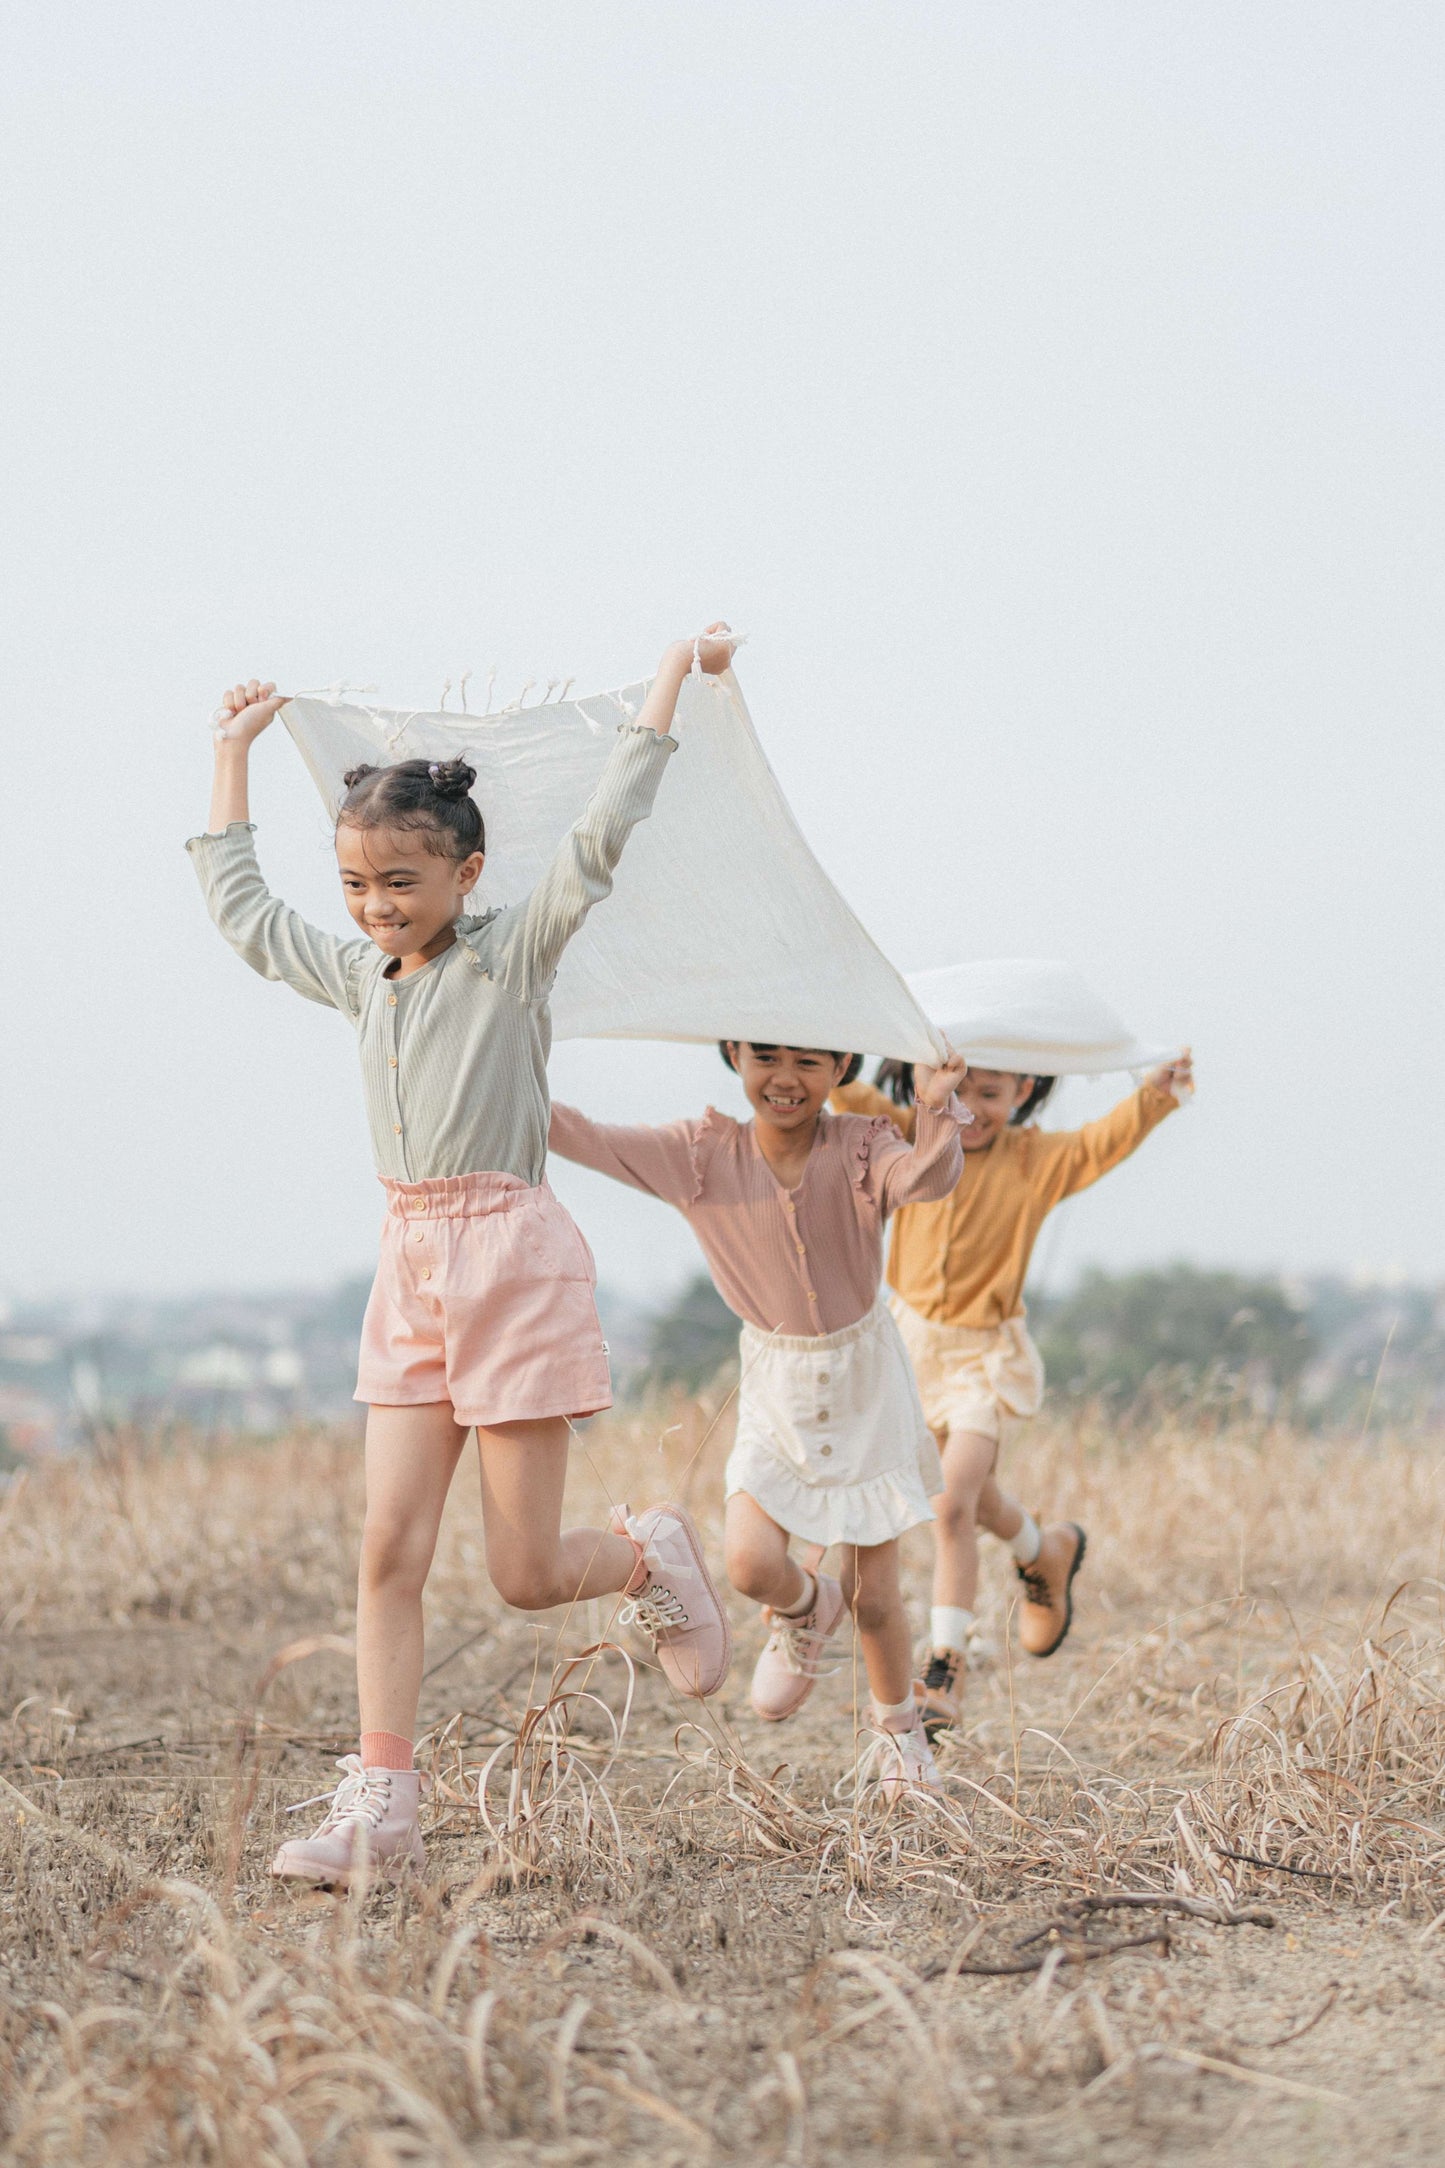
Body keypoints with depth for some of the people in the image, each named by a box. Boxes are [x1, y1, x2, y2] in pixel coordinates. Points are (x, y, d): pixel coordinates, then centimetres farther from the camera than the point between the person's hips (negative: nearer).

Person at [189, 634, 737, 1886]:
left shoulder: (514, 954, -4)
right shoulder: (359, 979, 13)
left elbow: (600, 838, -15)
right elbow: (241, 908, 27)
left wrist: (673, 676, -14)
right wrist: (234, 750, 31)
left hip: (511, 1253, -6)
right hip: (411, 1267, 6)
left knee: (526, 1574, -3)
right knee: (389, 1547, -3)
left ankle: (658, 1558, 29)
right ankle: (381, 1809, -3)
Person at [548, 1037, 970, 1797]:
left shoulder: (861, 1148, -15)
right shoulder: (702, 1155, -10)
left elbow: (928, 1177, -36)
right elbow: (588, 1140, -13)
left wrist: (935, 1112, -55)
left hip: (866, 1386, -1)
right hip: (776, 1391, 1)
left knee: (875, 1597, 5)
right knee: (751, 1565, -20)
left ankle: (899, 1734, 34)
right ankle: (805, 1610, 18)